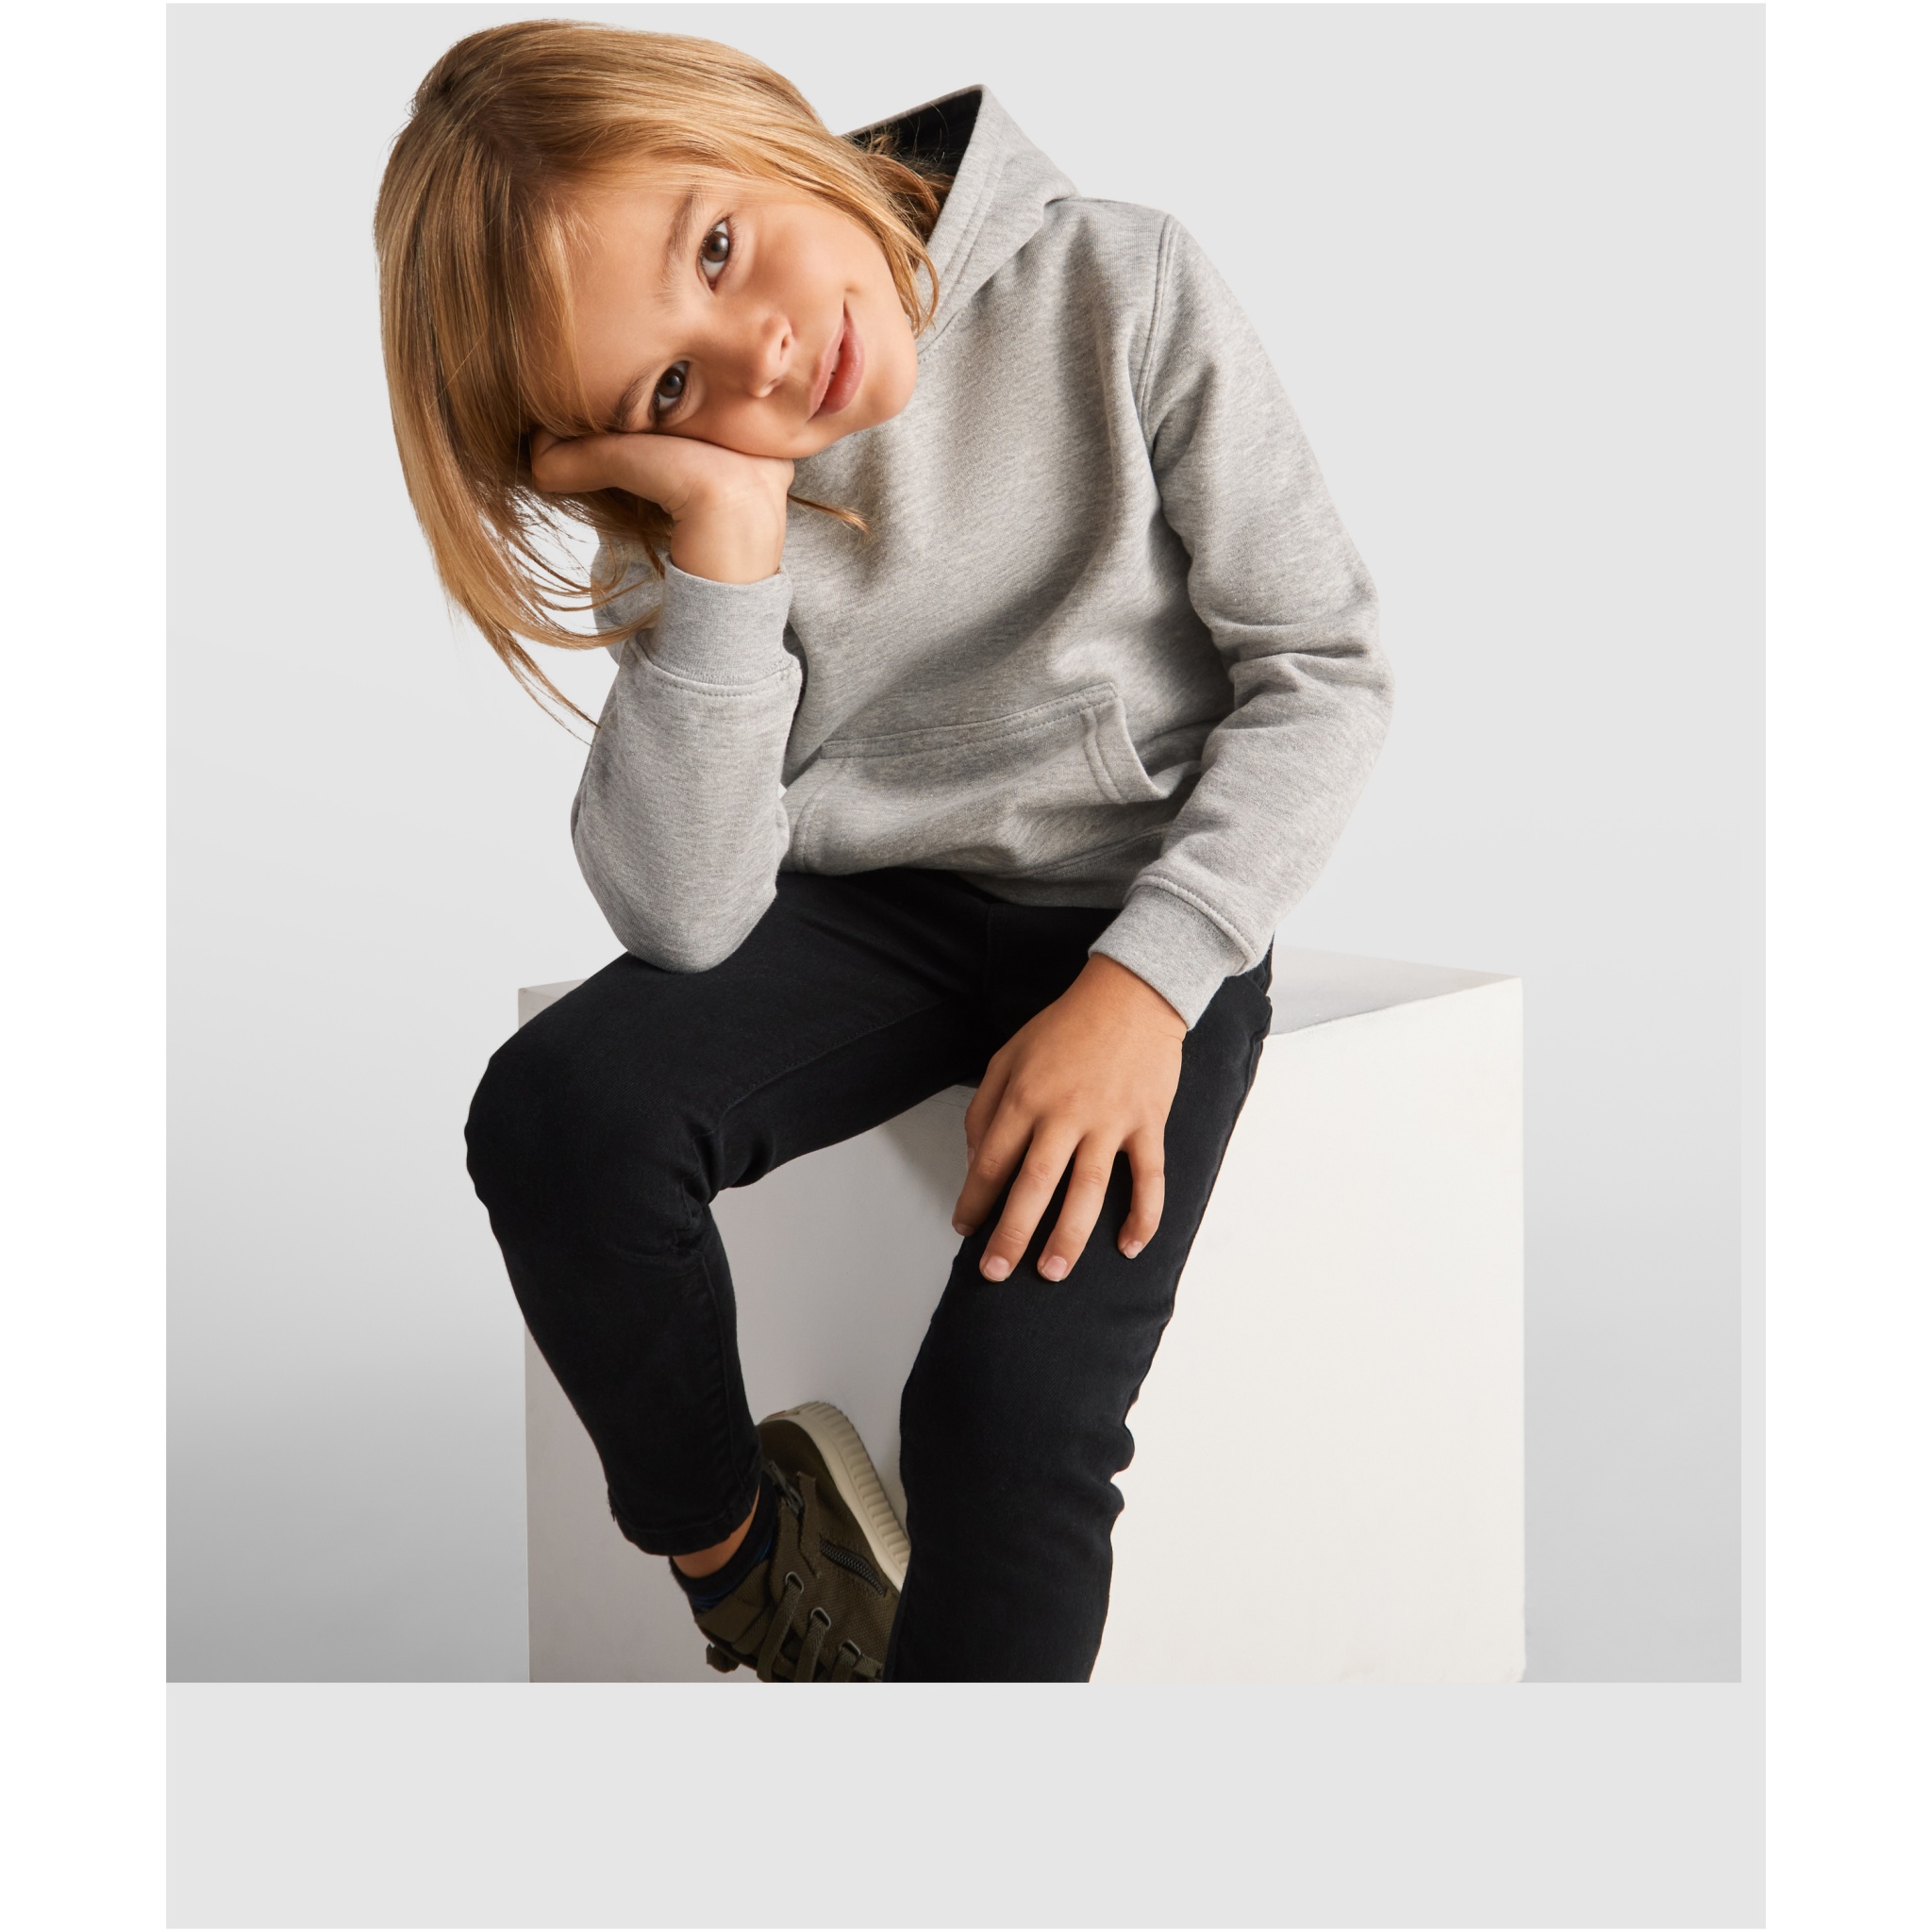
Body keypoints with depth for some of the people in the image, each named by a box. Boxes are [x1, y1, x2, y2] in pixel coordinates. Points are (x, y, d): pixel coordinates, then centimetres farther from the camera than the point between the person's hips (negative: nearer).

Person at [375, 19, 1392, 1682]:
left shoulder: (1118, 288, -14)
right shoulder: (695, 490, -8)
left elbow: (1327, 668, -8)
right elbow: (685, 919, -19)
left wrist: (1146, 981, -20)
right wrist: (726, 539, -28)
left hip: (1145, 914, -2)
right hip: (880, 911, 3)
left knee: (1013, 1414, -25)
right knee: (563, 1112, -26)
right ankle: (729, 1549, 0)